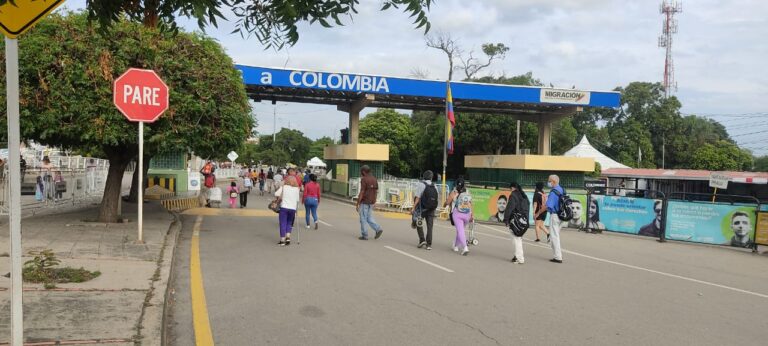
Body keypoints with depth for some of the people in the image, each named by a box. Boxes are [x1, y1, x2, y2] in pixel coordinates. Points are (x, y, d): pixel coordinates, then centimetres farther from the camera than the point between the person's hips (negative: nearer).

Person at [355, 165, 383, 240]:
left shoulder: (364, 180, -15)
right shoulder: (374, 179, 8)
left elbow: (362, 192, -17)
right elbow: (376, 192, 12)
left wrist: (357, 204, -13)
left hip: (364, 202, -7)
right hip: (371, 202, 7)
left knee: (363, 219, 3)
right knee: (369, 218, 15)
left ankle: (364, 235, 7)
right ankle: (378, 229, -2)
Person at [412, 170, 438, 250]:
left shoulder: (421, 185, -9)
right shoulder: (435, 187, 5)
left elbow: (417, 198, -15)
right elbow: (435, 199, 7)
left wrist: (413, 208, -13)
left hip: (422, 209, -3)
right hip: (431, 210, 4)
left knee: (419, 224, 14)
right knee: (430, 226, 3)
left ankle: (422, 240, 1)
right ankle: (429, 244, 0)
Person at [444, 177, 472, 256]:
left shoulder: (454, 192, -2)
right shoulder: (468, 193, 8)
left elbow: (447, 202, 4)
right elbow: (470, 204, 3)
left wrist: (444, 205, 26)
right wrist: (472, 215, 3)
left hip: (457, 214, -4)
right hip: (467, 214, 4)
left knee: (460, 231, -8)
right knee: (461, 230, 20)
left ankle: (465, 247, -24)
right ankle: (456, 246, 33)